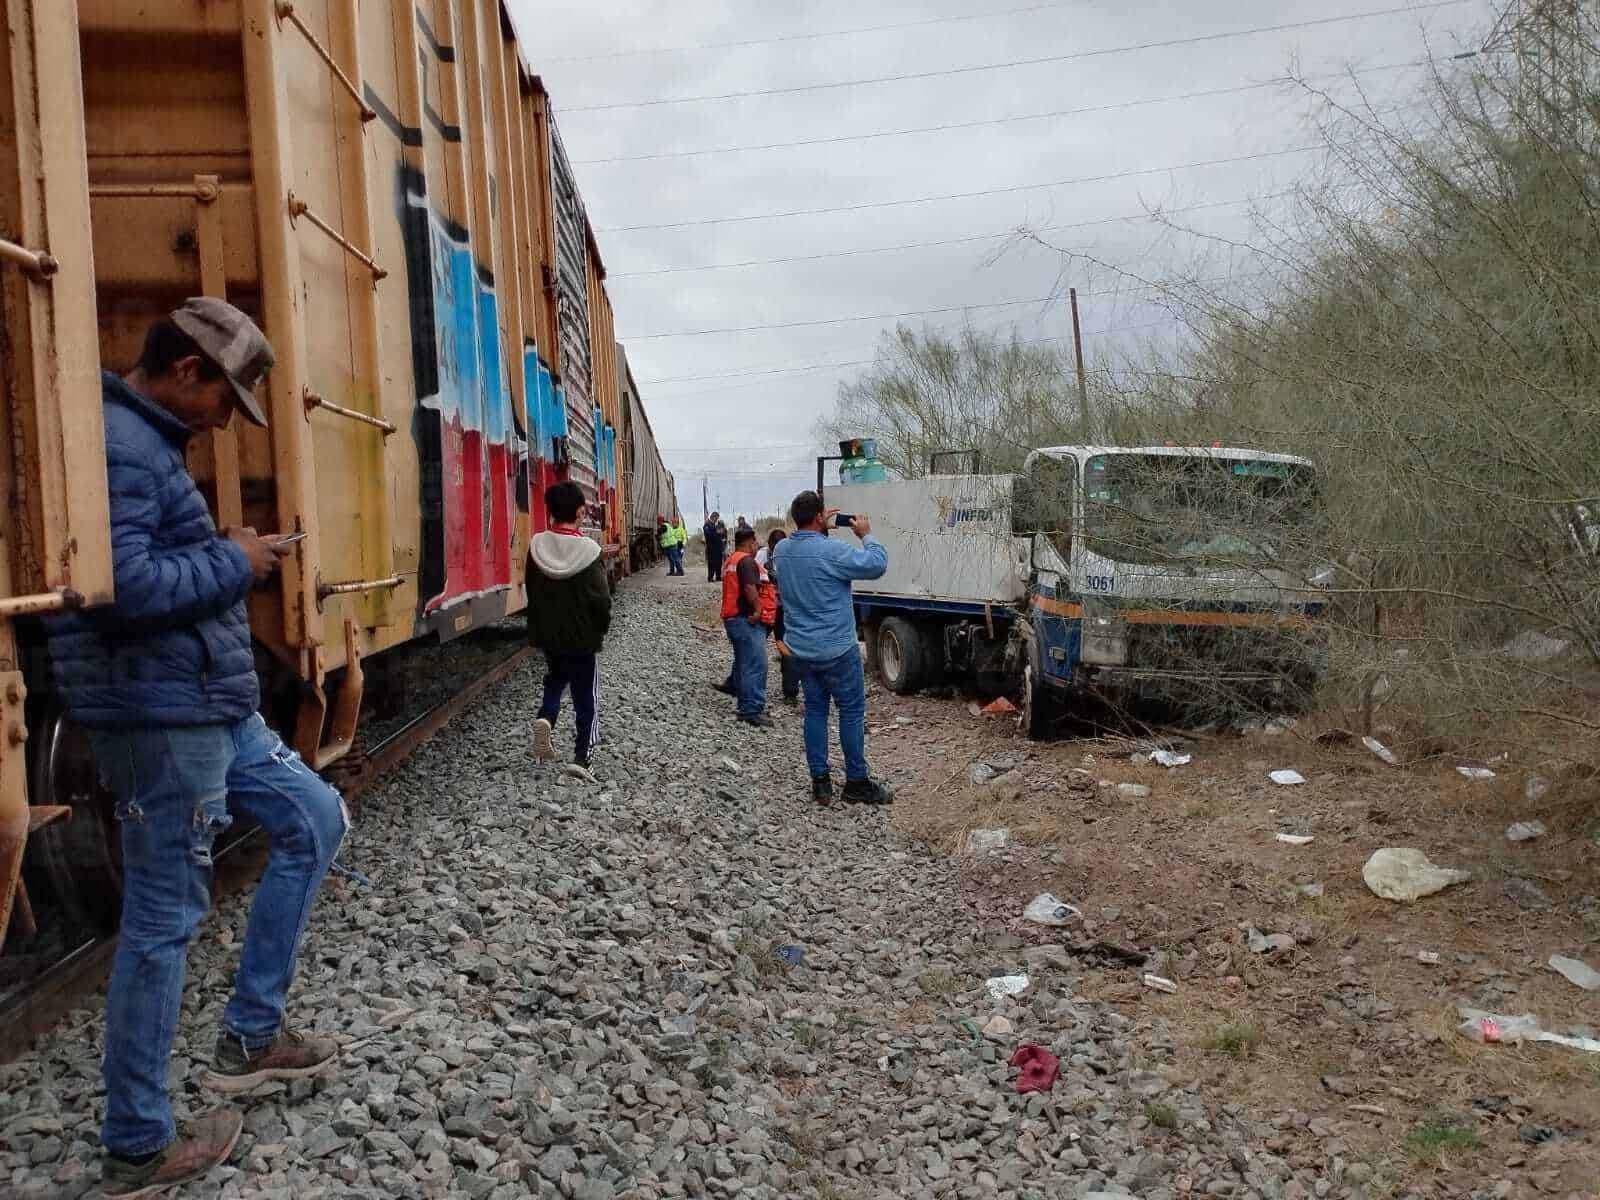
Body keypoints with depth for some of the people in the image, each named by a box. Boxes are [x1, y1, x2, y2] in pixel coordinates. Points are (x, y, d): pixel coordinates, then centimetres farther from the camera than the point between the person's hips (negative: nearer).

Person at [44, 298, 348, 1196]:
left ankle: (252, 1036, 26)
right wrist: (234, 563, -15)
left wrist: (229, 558, 7)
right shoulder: (116, 443, -18)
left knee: (316, 820, 19)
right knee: (164, 921, 0)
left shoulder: (149, 443, 16)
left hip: (212, 706, 11)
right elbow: (121, 586, -28)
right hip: (161, 714, -11)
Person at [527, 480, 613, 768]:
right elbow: (601, 599, -16)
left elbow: (531, 592, 4)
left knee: (555, 679, 27)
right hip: (583, 636, -4)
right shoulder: (588, 551, -18)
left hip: (547, 633, 4)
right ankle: (583, 756, 8)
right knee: (586, 695, 9)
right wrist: (601, 629, 3)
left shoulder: (537, 546, -7)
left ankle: (545, 717, 1)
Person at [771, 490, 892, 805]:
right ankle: (856, 782, 12)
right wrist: (866, 535, -2)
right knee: (852, 712, 5)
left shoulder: (781, 550, 1)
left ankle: (819, 781, 17)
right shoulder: (832, 552, -22)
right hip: (836, 649, -7)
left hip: (801, 648, 7)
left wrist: (822, 529, 16)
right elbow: (877, 565, -16)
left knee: (815, 710, 14)